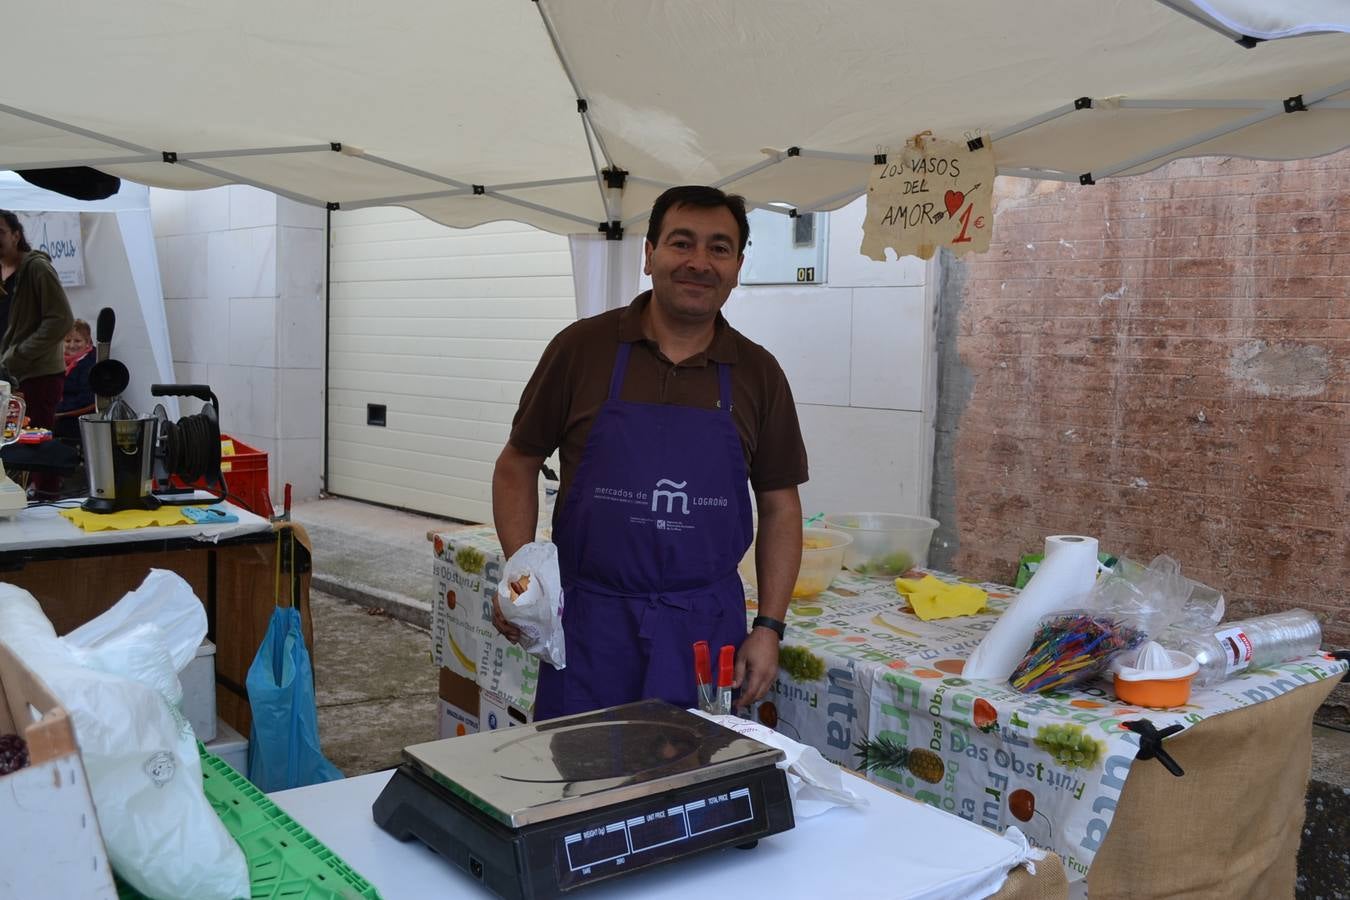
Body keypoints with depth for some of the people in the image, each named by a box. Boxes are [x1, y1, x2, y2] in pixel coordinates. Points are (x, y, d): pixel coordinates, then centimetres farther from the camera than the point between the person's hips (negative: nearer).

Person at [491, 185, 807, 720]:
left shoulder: (758, 373, 3)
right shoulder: (582, 347, -2)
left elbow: (780, 506, 8)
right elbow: (517, 464, 5)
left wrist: (768, 627, 1)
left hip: (707, 627, 2)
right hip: (590, 620, -1)